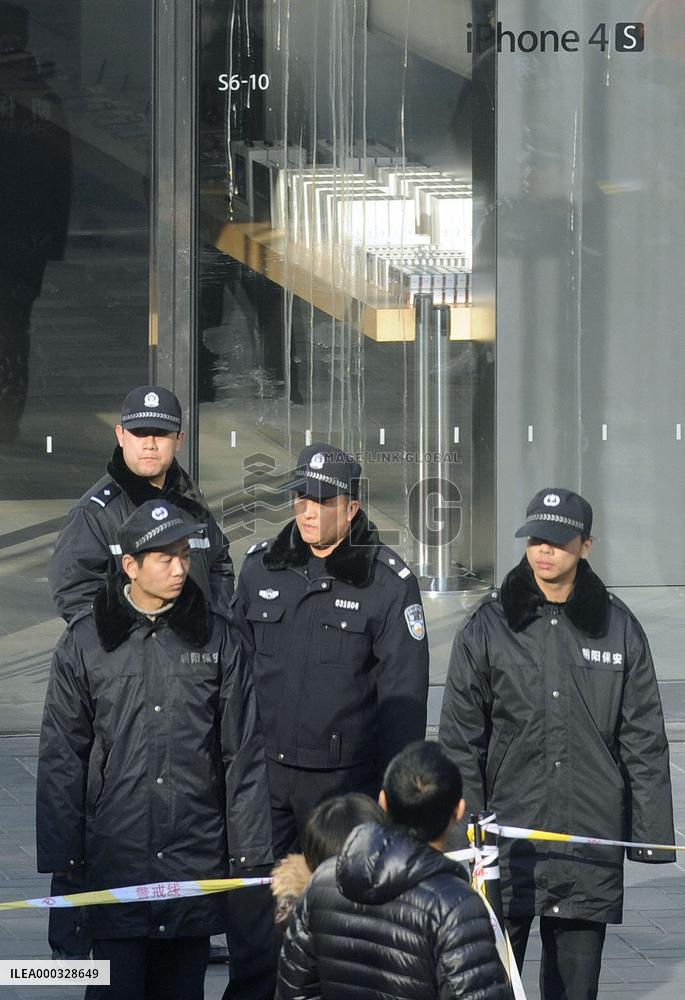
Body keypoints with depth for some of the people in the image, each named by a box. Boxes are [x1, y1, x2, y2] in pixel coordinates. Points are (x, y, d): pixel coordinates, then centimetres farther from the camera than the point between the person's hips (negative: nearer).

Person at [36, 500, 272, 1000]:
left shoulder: (218, 638, 3)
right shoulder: (85, 642, 1)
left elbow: (245, 752, 5)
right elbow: (61, 758, 4)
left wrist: (251, 849, 2)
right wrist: (60, 859, 0)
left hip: (197, 860, 1)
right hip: (115, 860, -1)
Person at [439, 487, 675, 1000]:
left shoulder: (618, 626, 6)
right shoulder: (489, 626, 3)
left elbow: (644, 738, 8)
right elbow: (460, 737, 4)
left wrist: (652, 830, 3)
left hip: (592, 839, 1)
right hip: (507, 837, -1)